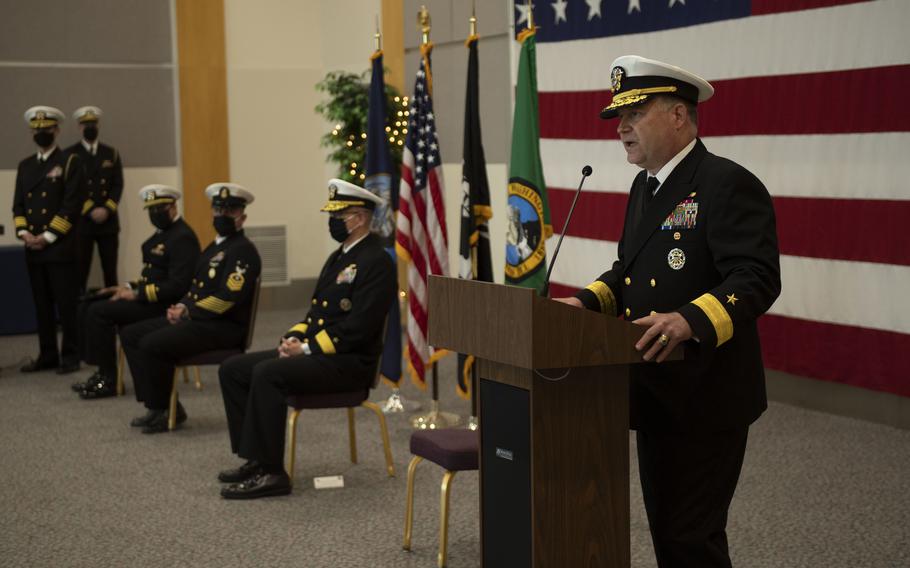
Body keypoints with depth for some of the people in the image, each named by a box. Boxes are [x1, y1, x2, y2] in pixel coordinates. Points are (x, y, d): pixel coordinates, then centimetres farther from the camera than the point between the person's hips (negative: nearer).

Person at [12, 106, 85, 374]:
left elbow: (72, 204, -9)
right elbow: (18, 204, 15)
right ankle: (47, 355, 15)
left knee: (66, 303, -3)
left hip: (60, 247, -5)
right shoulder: (25, 165, 16)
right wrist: (23, 232, -3)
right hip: (33, 248, 5)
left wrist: (48, 236, -12)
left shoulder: (70, 162, -1)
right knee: (42, 304, 9)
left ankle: (70, 356, 3)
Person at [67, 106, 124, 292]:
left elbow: (118, 185, 5)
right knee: (79, 272, -4)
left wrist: (106, 209, -10)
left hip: (109, 221, 3)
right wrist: (90, 211, -14)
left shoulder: (111, 153, 12)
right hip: (81, 222, -3)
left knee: (110, 272, 5)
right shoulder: (70, 155, 3)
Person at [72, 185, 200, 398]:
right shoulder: (162, 233, 17)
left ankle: (108, 379, -10)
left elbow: (177, 286, -23)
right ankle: (101, 371, 2)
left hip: (164, 305, -10)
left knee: (100, 312, -20)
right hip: (147, 297, 10)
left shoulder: (183, 238, -15)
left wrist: (137, 294, -20)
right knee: (87, 307, 2)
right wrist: (129, 287, 7)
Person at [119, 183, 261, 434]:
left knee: (152, 344, -25)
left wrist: (187, 312, -16)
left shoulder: (243, 250, -12)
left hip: (224, 326, -10)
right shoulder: (214, 246, 19)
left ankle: (163, 410, -7)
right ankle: (156, 403, 2)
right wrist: (182, 306, 1)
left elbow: (227, 297, -21)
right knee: (130, 334, 4)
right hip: (196, 319, 10)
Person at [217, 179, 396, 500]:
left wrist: (307, 349, -19)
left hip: (349, 362, -10)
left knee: (268, 374, -30)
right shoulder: (338, 257, 18)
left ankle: (270, 472, -24)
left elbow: (358, 327, -21)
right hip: (314, 351, 10)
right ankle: (255, 458, 2)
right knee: (232, 369, 1)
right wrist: (294, 338, 1)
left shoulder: (376, 261, -13)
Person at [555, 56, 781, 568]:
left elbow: (757, 279, -24)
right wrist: (588, 302, 4)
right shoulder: (646, 185, 14)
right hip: (655, 392, 9)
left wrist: (691, 320, -39)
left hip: (706, 397, -9)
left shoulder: (728, 184, -15)